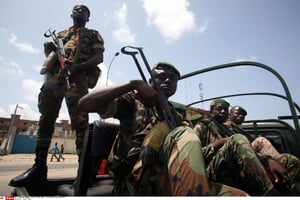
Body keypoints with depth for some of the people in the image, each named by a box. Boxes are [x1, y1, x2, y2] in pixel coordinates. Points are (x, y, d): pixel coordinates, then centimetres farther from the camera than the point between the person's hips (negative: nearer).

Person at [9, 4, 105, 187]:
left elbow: (99, 57, 4)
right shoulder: (61, 34, 34)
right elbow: (49, 50, 30)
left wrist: (79, 66, -13)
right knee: (46, 119, -2)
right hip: (53, 77, 5)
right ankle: (39, 167, 4)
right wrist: (49, 48, 4)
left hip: (76, 79, -5)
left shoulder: (93, 35, 20)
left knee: (80, 122, -15)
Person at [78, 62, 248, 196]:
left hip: (172, 180, 4)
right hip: (138, 178, -3)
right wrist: (134, 84, -10)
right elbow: (85, 104, -3)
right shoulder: (134, 100, 9)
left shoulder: (176, 116, 25)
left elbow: (188, 150, 20)